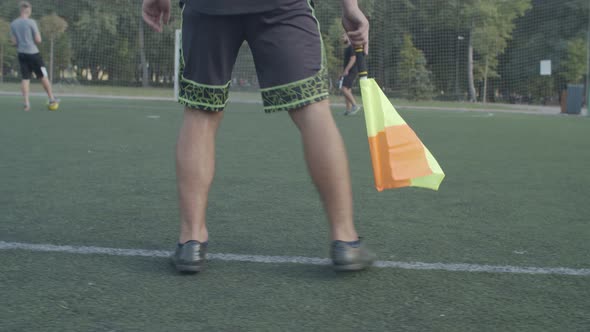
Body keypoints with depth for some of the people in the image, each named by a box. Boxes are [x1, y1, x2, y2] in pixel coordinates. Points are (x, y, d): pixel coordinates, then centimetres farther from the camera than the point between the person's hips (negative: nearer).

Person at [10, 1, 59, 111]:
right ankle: (51, 98, 15)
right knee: (43, 76, 7)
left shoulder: (13, 24, 4)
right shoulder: (31, 22, -11)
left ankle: (26, 103, 0)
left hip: (21, 54, 5)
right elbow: (38, 40, -10)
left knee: (25, 78, 6)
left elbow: (14, 41, 6)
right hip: (33, 53, -5)